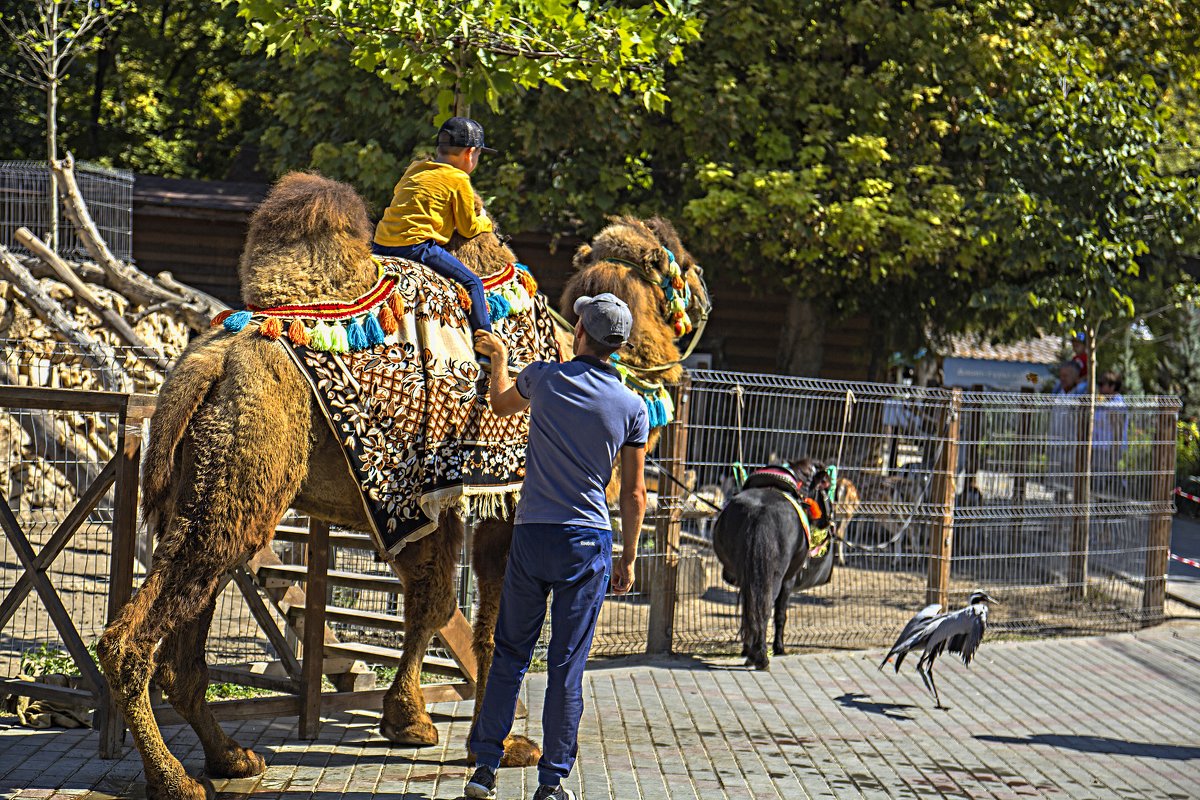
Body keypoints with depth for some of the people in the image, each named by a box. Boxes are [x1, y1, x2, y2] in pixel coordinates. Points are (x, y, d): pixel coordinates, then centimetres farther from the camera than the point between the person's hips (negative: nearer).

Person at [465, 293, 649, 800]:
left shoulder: (542, 379, -3)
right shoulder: (632, 407, -3)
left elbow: (500, 403, 21)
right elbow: (634, 494, 2)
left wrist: (498, 358, 39)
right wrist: (628, 559, 11)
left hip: (531, 535, 1)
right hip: (588, 543, 0)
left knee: (509, 654, 11)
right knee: (567, 666, 3)